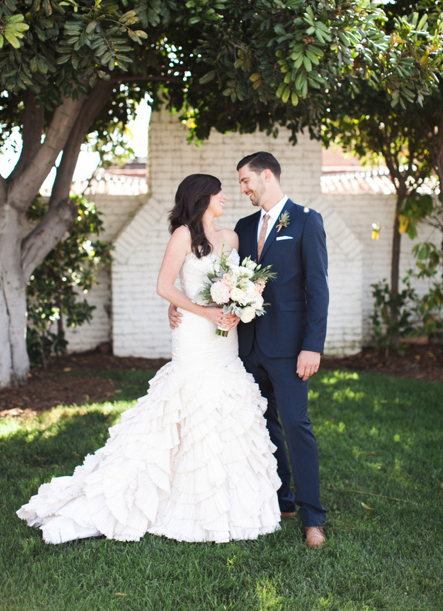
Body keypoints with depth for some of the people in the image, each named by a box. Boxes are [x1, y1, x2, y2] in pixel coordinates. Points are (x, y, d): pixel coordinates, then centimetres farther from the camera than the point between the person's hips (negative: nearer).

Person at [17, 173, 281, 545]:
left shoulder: (231, 237, 14)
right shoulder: (185, 235, -5)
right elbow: (164, 286, -9)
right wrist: (207, 312, -16)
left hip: (227, 340, 7)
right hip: (196, 338, -7)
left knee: (230, 417, 7)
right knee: (200, 417, -6)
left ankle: (227, 501, 17)